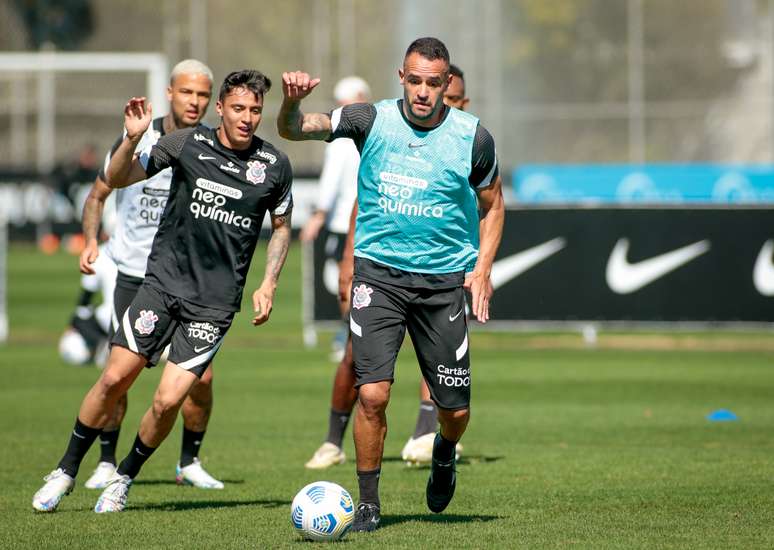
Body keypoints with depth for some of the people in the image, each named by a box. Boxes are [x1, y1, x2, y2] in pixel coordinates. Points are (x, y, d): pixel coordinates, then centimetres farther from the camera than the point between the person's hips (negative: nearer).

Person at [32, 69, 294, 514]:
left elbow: (282, 227, 15)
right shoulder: (187, 143, -3)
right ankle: (67, 472, 14)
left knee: (168, 401, -9)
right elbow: (116, 180, -1)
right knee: (115, 378, -6)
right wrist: (132, 139, -20)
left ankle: (125, 479, 17)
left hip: (215, 304, 0)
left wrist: (268, 285, 4)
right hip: (163, 281, 0)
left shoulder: (275, 164, -1)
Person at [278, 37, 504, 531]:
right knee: (373, 393, -15)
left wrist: (483, 268, 0)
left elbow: (492, 204, 11)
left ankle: (444, 453, 40)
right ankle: (369, 502, 2)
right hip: (378, 272, -1)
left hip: (444, 280, 1)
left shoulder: (473, 138, -4)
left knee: (455, 409, 4)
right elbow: (294, 130, -11)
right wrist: (292, 103, -33)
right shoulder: (372, 121, -6)